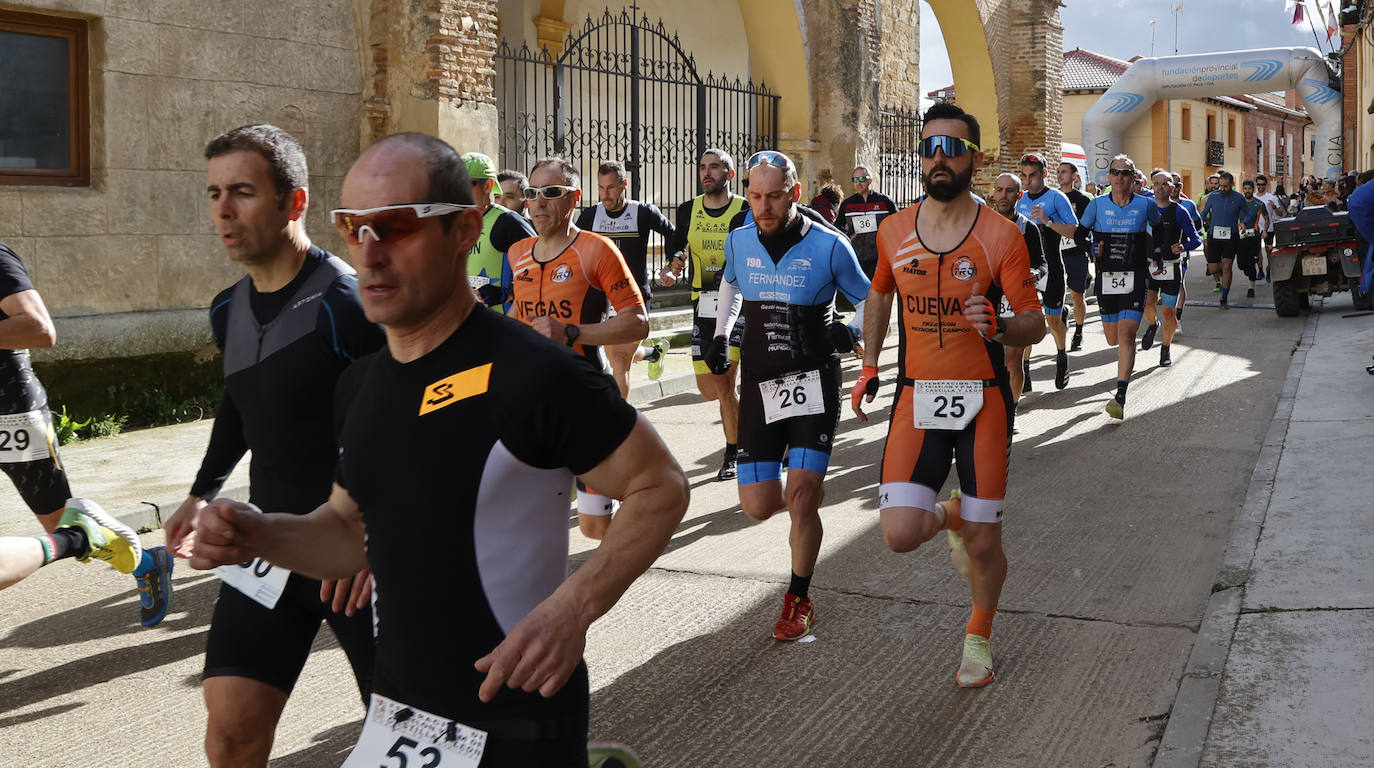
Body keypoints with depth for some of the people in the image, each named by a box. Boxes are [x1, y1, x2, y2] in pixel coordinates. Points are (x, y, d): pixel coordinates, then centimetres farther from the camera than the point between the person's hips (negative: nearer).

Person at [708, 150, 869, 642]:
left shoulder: (828, 246, -9)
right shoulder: (739, 242, 3)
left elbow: (869, 300, 5)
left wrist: (851, 333, -15)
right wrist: (720, 335, 14)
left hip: (813, 383, -4)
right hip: (758, 384, 4)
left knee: (799, 499, -11)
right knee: (758, 507, 0)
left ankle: (799, 601, 11)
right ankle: (807, 493, 36)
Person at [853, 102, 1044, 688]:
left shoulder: (1000, 236, -7)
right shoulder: (893, 232, 3)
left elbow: (1034, 324, -4)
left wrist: (997, 328, -26)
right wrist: (869, 365, 18)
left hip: (983, 401, -2)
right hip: (917, 398, 2)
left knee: (984, 544, 5)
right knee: (899, 534, -13)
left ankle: (979, 637, 35)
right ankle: (948, 517, 24)